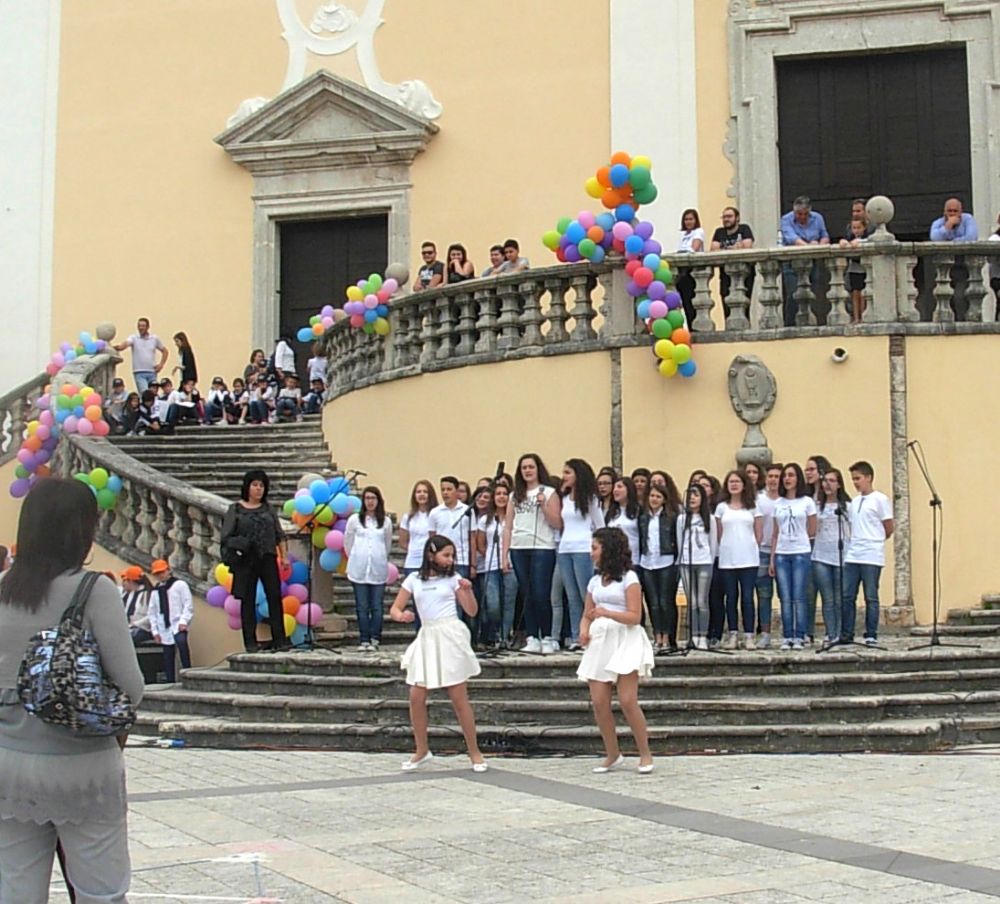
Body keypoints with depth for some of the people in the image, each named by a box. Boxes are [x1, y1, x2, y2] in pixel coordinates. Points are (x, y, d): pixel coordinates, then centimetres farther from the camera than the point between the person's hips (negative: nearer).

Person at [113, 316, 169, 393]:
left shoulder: (155, 338, 8)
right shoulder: (134, 338, -1)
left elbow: (165, 351, 18)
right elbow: (125, 344, -21)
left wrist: (161, 364, 5)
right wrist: (118, 347, -44)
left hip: (152, 372, 3)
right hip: (139, 372, -3)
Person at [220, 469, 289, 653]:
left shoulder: (268, 508, 13)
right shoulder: (235, 510, 5)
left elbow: (279, 535, 14)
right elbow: (226, 537, 1)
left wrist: (284, 556, 6)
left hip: (268, 559, 2)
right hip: (245, 561, -2)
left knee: (275, 598, -4)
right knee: (247, 601, 2)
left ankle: (279, 640, -1)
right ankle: (250, 642, 7)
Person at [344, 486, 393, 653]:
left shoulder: (386, 521, 8)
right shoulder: (354, 519, 6)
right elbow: (347, 543, 13)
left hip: (378, 570, 0)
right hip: (359, 570, 0)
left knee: (377, 607, -3)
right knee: (362, 606, 0)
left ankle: (374, 640, 3)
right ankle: (364, 640, 5)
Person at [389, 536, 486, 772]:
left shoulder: (453, 578, 2)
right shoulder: (414, 580, 6)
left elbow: (472, 611, 1)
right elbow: (394, 609, 5)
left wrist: (468, 590, -15)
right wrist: (401, 615, -17)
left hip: (450, 637, -3)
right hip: (427, 638, 3)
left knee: (459, 699, -2)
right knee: (416, 698, 0)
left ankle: (474, 751, 7)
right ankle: (422, 751, 16)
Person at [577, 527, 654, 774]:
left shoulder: (628, 578, -3)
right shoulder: (595, 581, 16)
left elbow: (634, 616, -10)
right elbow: (587, 615, 19)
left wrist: (607, 613, -25)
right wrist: (584, 630, -3)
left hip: (624, 640, -6)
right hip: (599, 641, 6)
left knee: (627, 701, -13)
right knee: (599, 702, -1)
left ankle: (645, 754, 0)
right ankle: (612, 755, 11)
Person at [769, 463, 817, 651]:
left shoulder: (807, 502, 1)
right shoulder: (778, 503, 10)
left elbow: (812, 531, 5)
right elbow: (775, 534, 10)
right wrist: (772, 559, 6)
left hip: (801, 553, -3)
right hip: (781, 554, 3)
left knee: (798, 598, -5)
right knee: (785, 598, 0)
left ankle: (799, 637, -1)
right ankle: (787, 637, 4)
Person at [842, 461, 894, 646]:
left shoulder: (880, 499, -4)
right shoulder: (854, 502, 14)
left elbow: (889, 528, -1)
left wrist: (875, 541, 9)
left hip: (871, 556, -6)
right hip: (852, 556, 6)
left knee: (871, 597, -1)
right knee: (847, 596, 3)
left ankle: (871, 636, 5)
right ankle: (846, 634, 9)